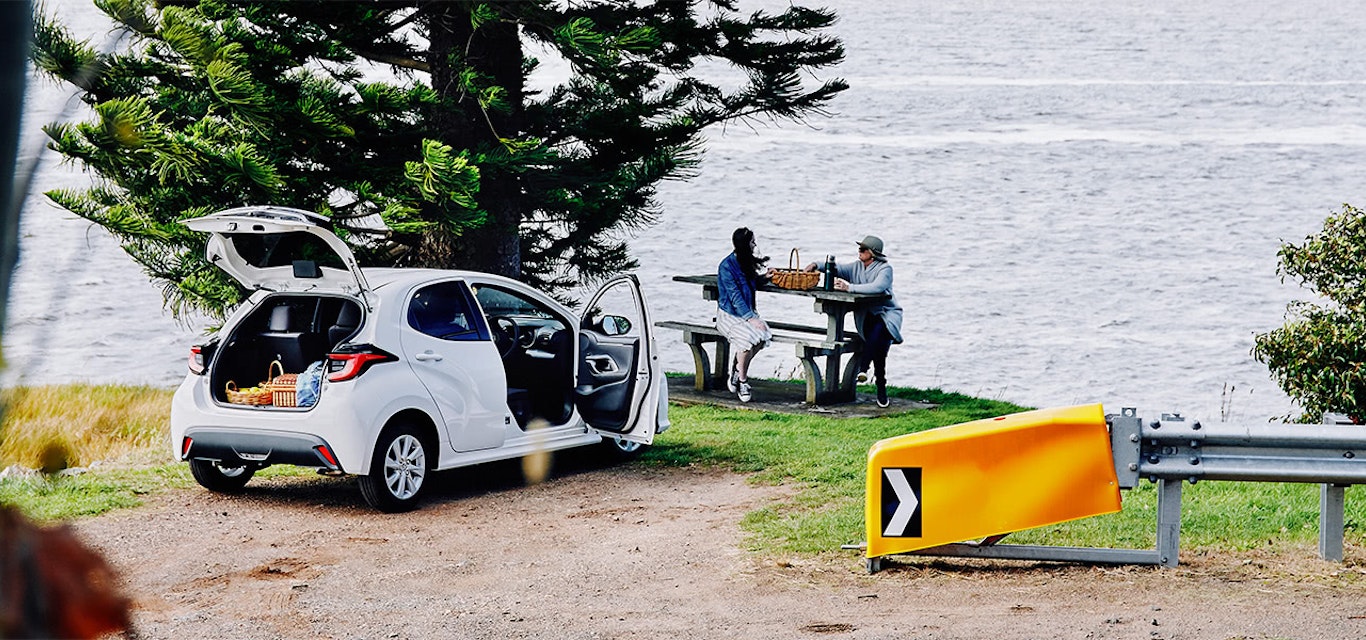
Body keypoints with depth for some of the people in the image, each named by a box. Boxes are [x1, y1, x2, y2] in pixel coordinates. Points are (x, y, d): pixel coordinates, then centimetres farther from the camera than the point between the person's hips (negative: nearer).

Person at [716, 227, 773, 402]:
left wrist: (763, 277, 12)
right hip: (729, 314, -7)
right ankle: (742, 381, -13)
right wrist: (751, 318, -25)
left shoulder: (746, 262, 9)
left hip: (747, 311, 7)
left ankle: (736, 371, -7)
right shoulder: (727, 266, -14)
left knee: (764, 334, -23)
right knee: (748, 337, -33)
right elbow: (735, 297, -19)